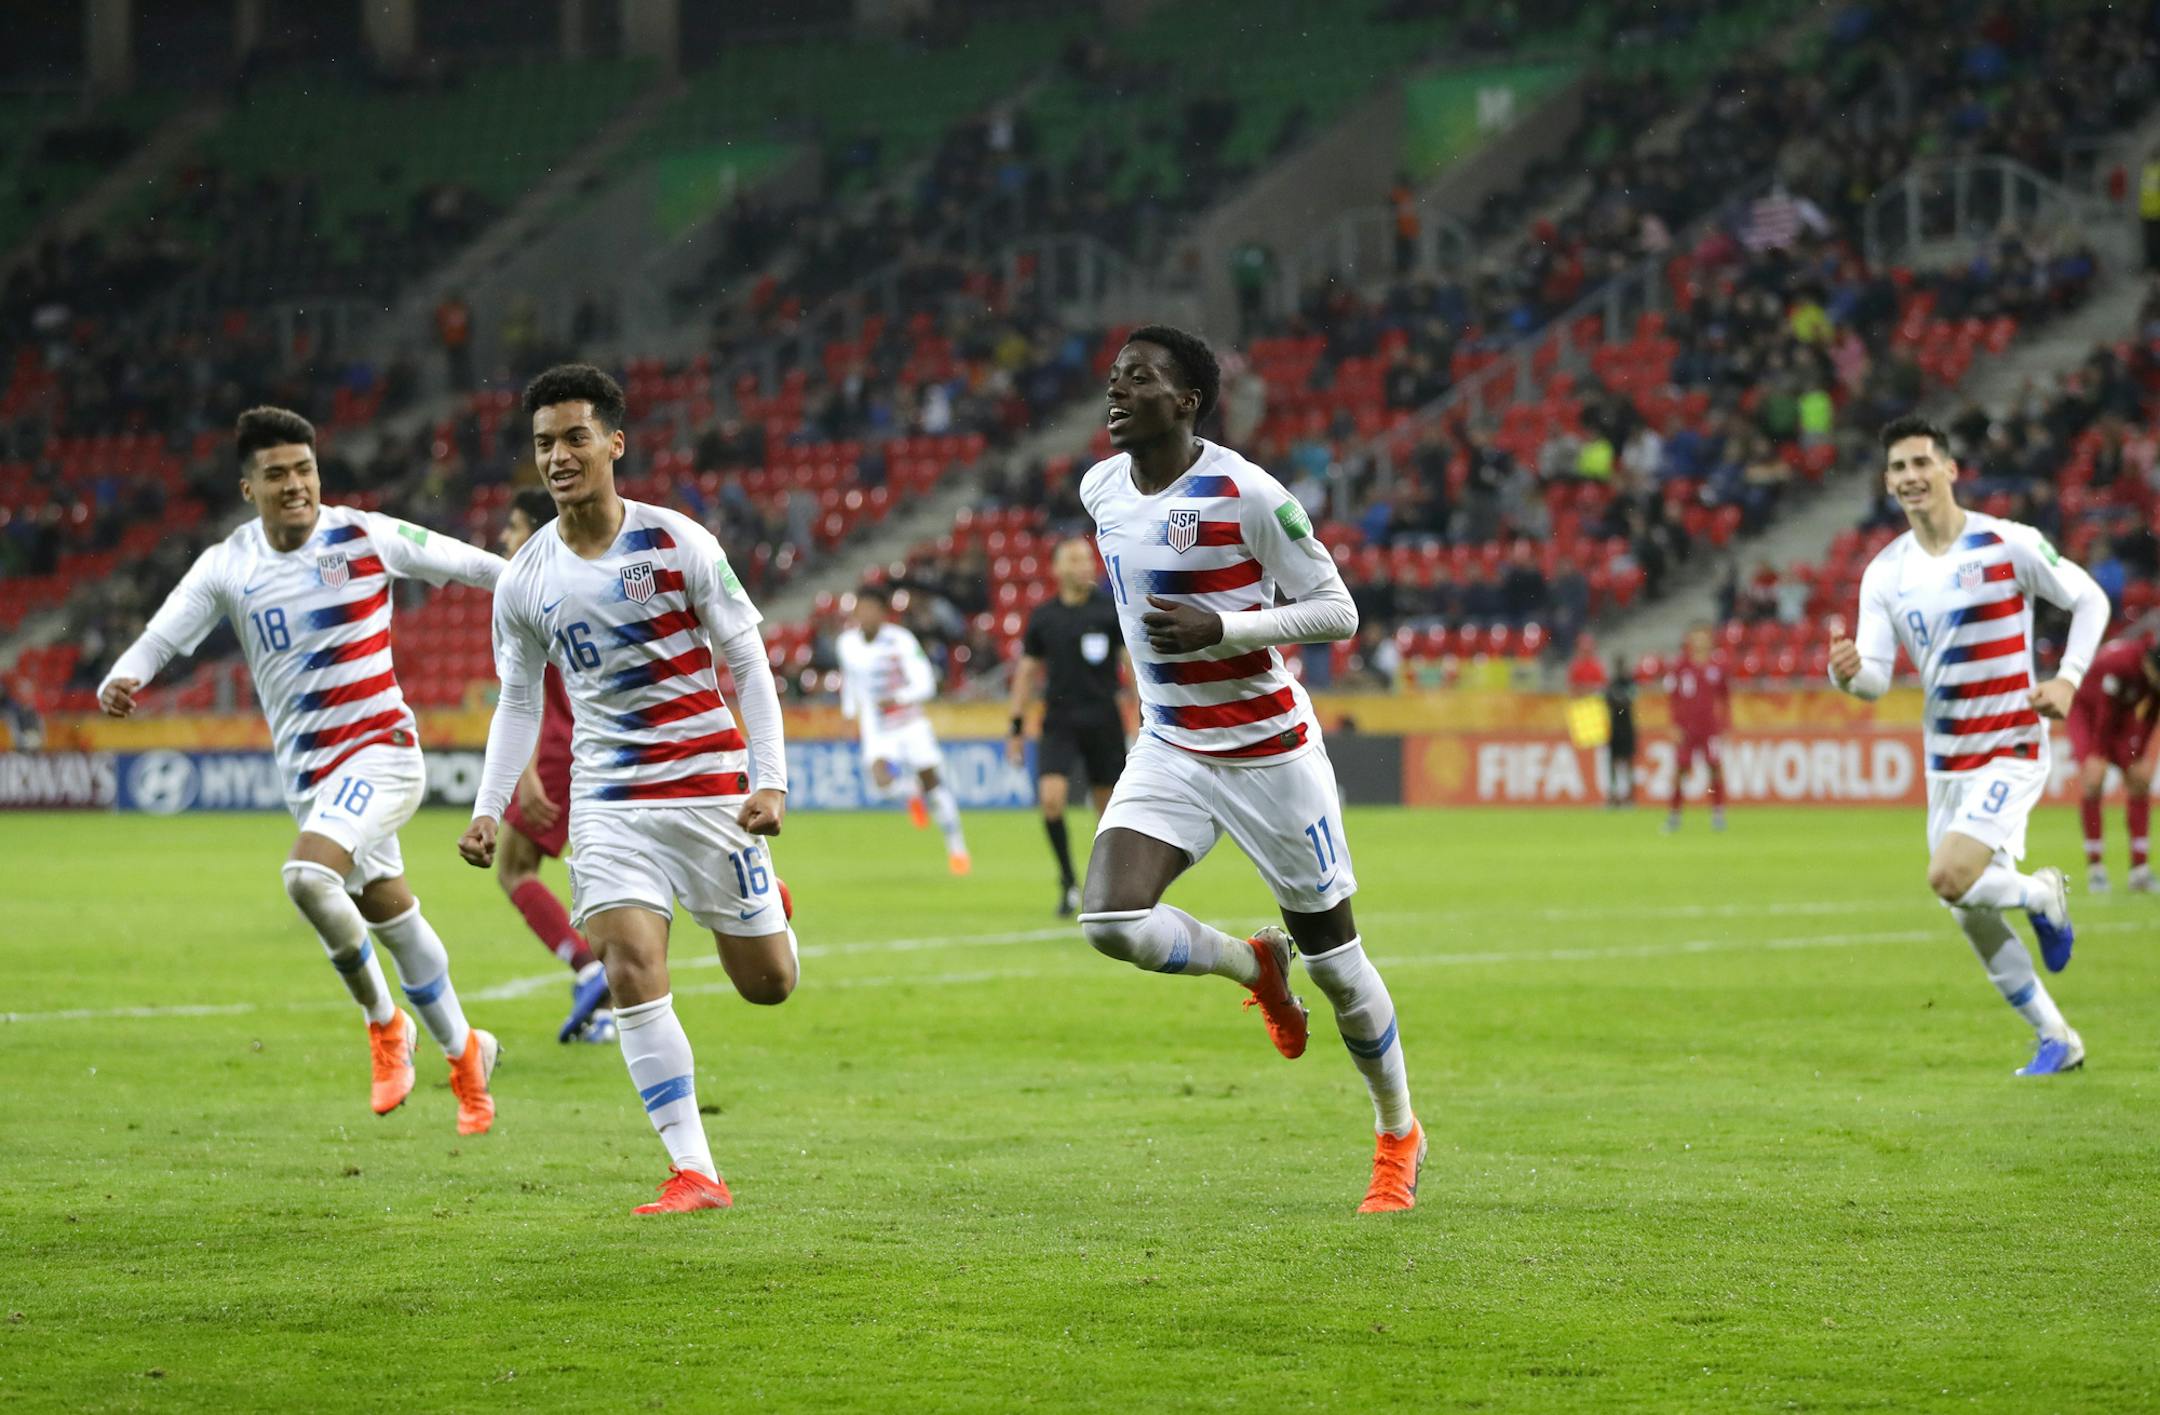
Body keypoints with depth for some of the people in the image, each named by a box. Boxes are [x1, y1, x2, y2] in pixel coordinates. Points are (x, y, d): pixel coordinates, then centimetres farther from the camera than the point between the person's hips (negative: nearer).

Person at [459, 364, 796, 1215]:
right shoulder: (525, 580, 0)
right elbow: (518, 702, 12)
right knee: (632, 968, -19)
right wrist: (490, 808, 1)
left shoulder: (677, 543, -8)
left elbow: (748, 662, -3)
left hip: (710, 779, -1)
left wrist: (770, 782, -12)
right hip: (608, 796, 1)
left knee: (767, 984, 5)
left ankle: (767, 908, 44)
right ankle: (694, 1171, -15)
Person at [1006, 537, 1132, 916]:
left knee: (1110, 806, 3)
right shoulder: (1043, 617, 6)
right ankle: (1068, 882, -4)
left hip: (1103, 723, -1)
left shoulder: (1111, 610, -1)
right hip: (1059, 722, 1)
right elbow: (1027, 671, 13)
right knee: (1051, 798, -17)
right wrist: (1017, 728, 11)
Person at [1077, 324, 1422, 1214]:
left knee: (1333, 954, 5)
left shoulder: (1246, 495, -19)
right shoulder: (1101, 490, 1)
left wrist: (1221, 627, -25)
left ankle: (1399, 1134, 26)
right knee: (1110, 919, -18)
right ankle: (1256, 967, 13)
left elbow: (1338, 611, -15)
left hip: (1268, 750, -5)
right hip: (1169, 750, 5)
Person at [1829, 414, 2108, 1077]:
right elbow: (1876, 678, -4)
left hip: (2011, 751, -6)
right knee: (1972, 920, 7)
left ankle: (2043, 895, 7)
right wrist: (1849, 671, -28)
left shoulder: (2009, 544, -11)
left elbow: (2090, 601, 0)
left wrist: (2068, 679, -13)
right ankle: (2057, 1040, 23)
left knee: (1949, 877, -25)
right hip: (1945, 762, 6)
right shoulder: (1885, 573, 1)